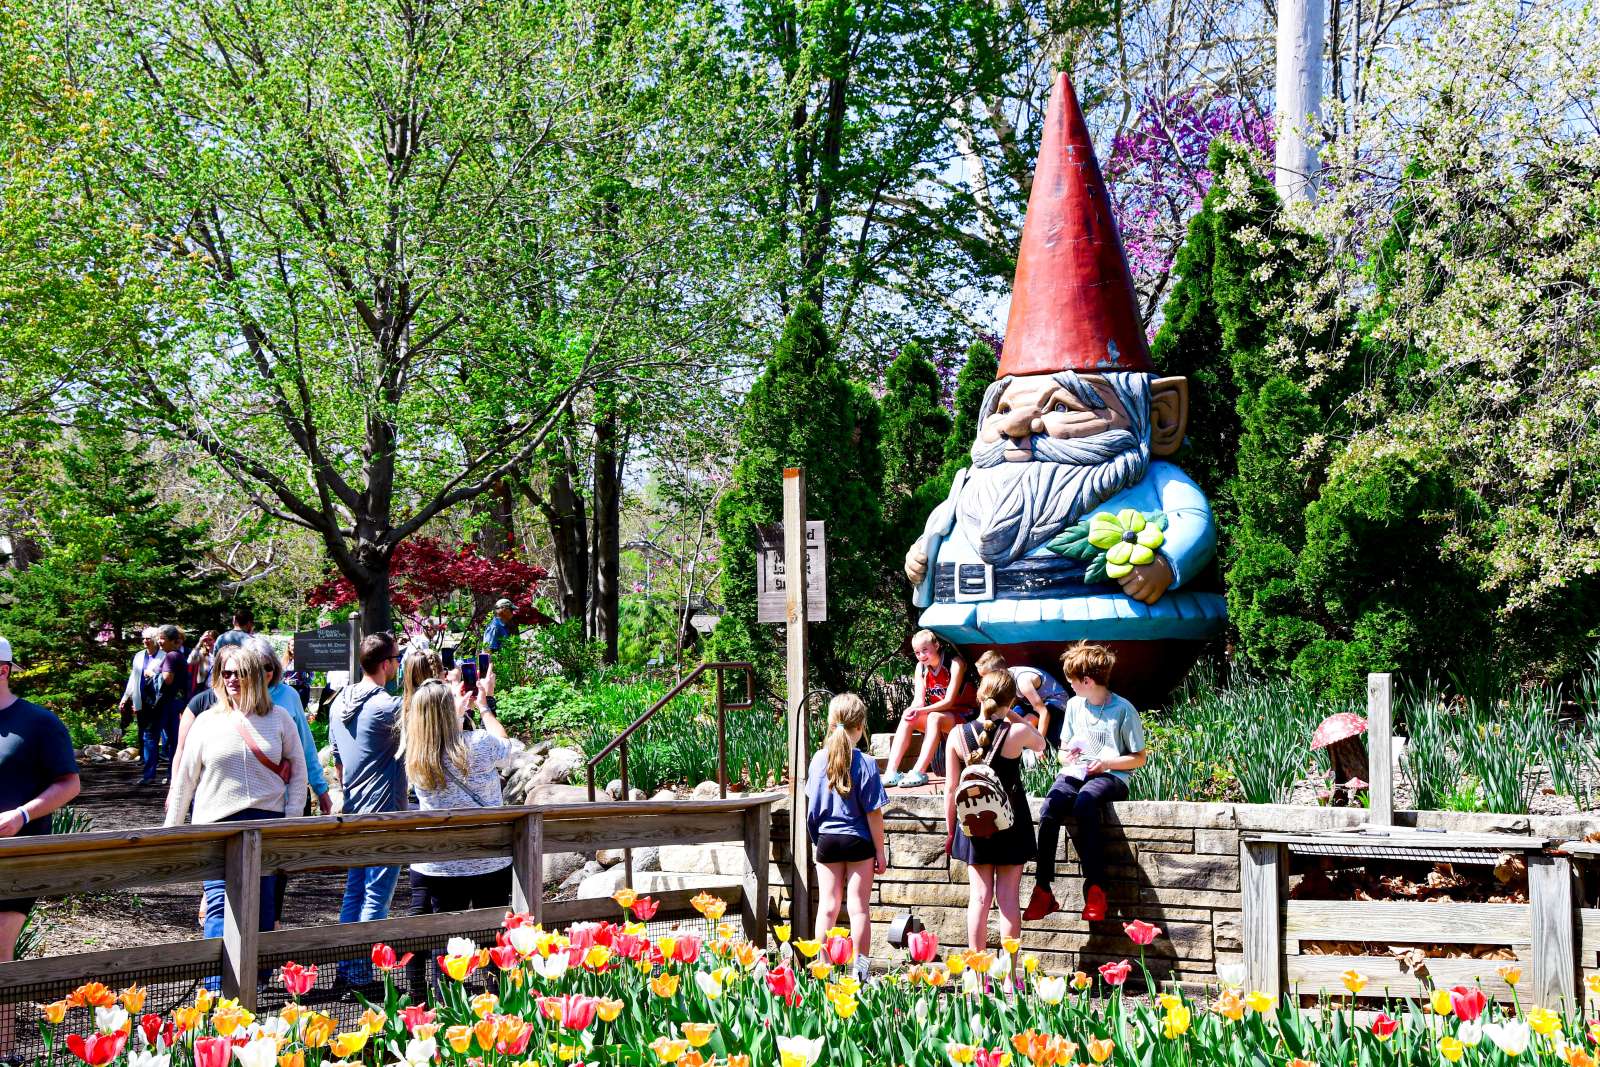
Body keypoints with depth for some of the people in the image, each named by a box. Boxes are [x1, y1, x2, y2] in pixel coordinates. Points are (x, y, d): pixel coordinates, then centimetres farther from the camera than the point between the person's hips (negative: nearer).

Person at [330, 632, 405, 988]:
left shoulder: (340, 702, 7)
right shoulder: (387, 707, -19)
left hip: (354, 813, 8)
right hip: (384, 813, -8)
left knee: (354, 892, 15)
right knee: (376, 898, -1)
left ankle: (346, 970, 20)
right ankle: (360, 975, 1)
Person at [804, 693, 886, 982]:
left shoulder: (819, 759, -1)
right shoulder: (865, 763, -12)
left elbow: (812, 807, 8)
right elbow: (873, 812, -9)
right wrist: (880, 850, -2)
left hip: (826, 840, 3)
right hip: (858, 840, -3)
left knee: (827, 906, 8)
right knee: (859, 907, 2)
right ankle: (860, 971, 3)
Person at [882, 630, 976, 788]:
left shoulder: (955, 663, -15)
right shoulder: (921, 667, 3)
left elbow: (949, 701, -22)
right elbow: (918, 700, -5)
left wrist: (921, 711, -34)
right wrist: (912, 710, -30)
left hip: (962, 715, -6)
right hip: (938, 713, 6)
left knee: (934, 717, -34)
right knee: (907, 720, -19)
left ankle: (919, 773, -41)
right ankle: (891, 772, -27)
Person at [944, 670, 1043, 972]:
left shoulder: (958, 735, -6)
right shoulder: (1018, 732, -11)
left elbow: (951, 787, 0)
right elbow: (1041, 745, 14)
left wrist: (950, 828, 10)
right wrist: (1012, 718, 12)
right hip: (1010, 822, -1)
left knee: (979, 895, 7)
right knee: (1009, 896, 4)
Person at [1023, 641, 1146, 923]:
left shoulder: (1123, 710, -2)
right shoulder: (1074, 705, 14)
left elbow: (1139, 758, 2)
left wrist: (1107, 763, -13)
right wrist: (1066, 757, -1)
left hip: (1110, 776, -4)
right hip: (1074, 772, 4)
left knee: (1084, 804, -39)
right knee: (1050, 809, -30)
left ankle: (1095, 888, -35)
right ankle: (1043, 890, -31)